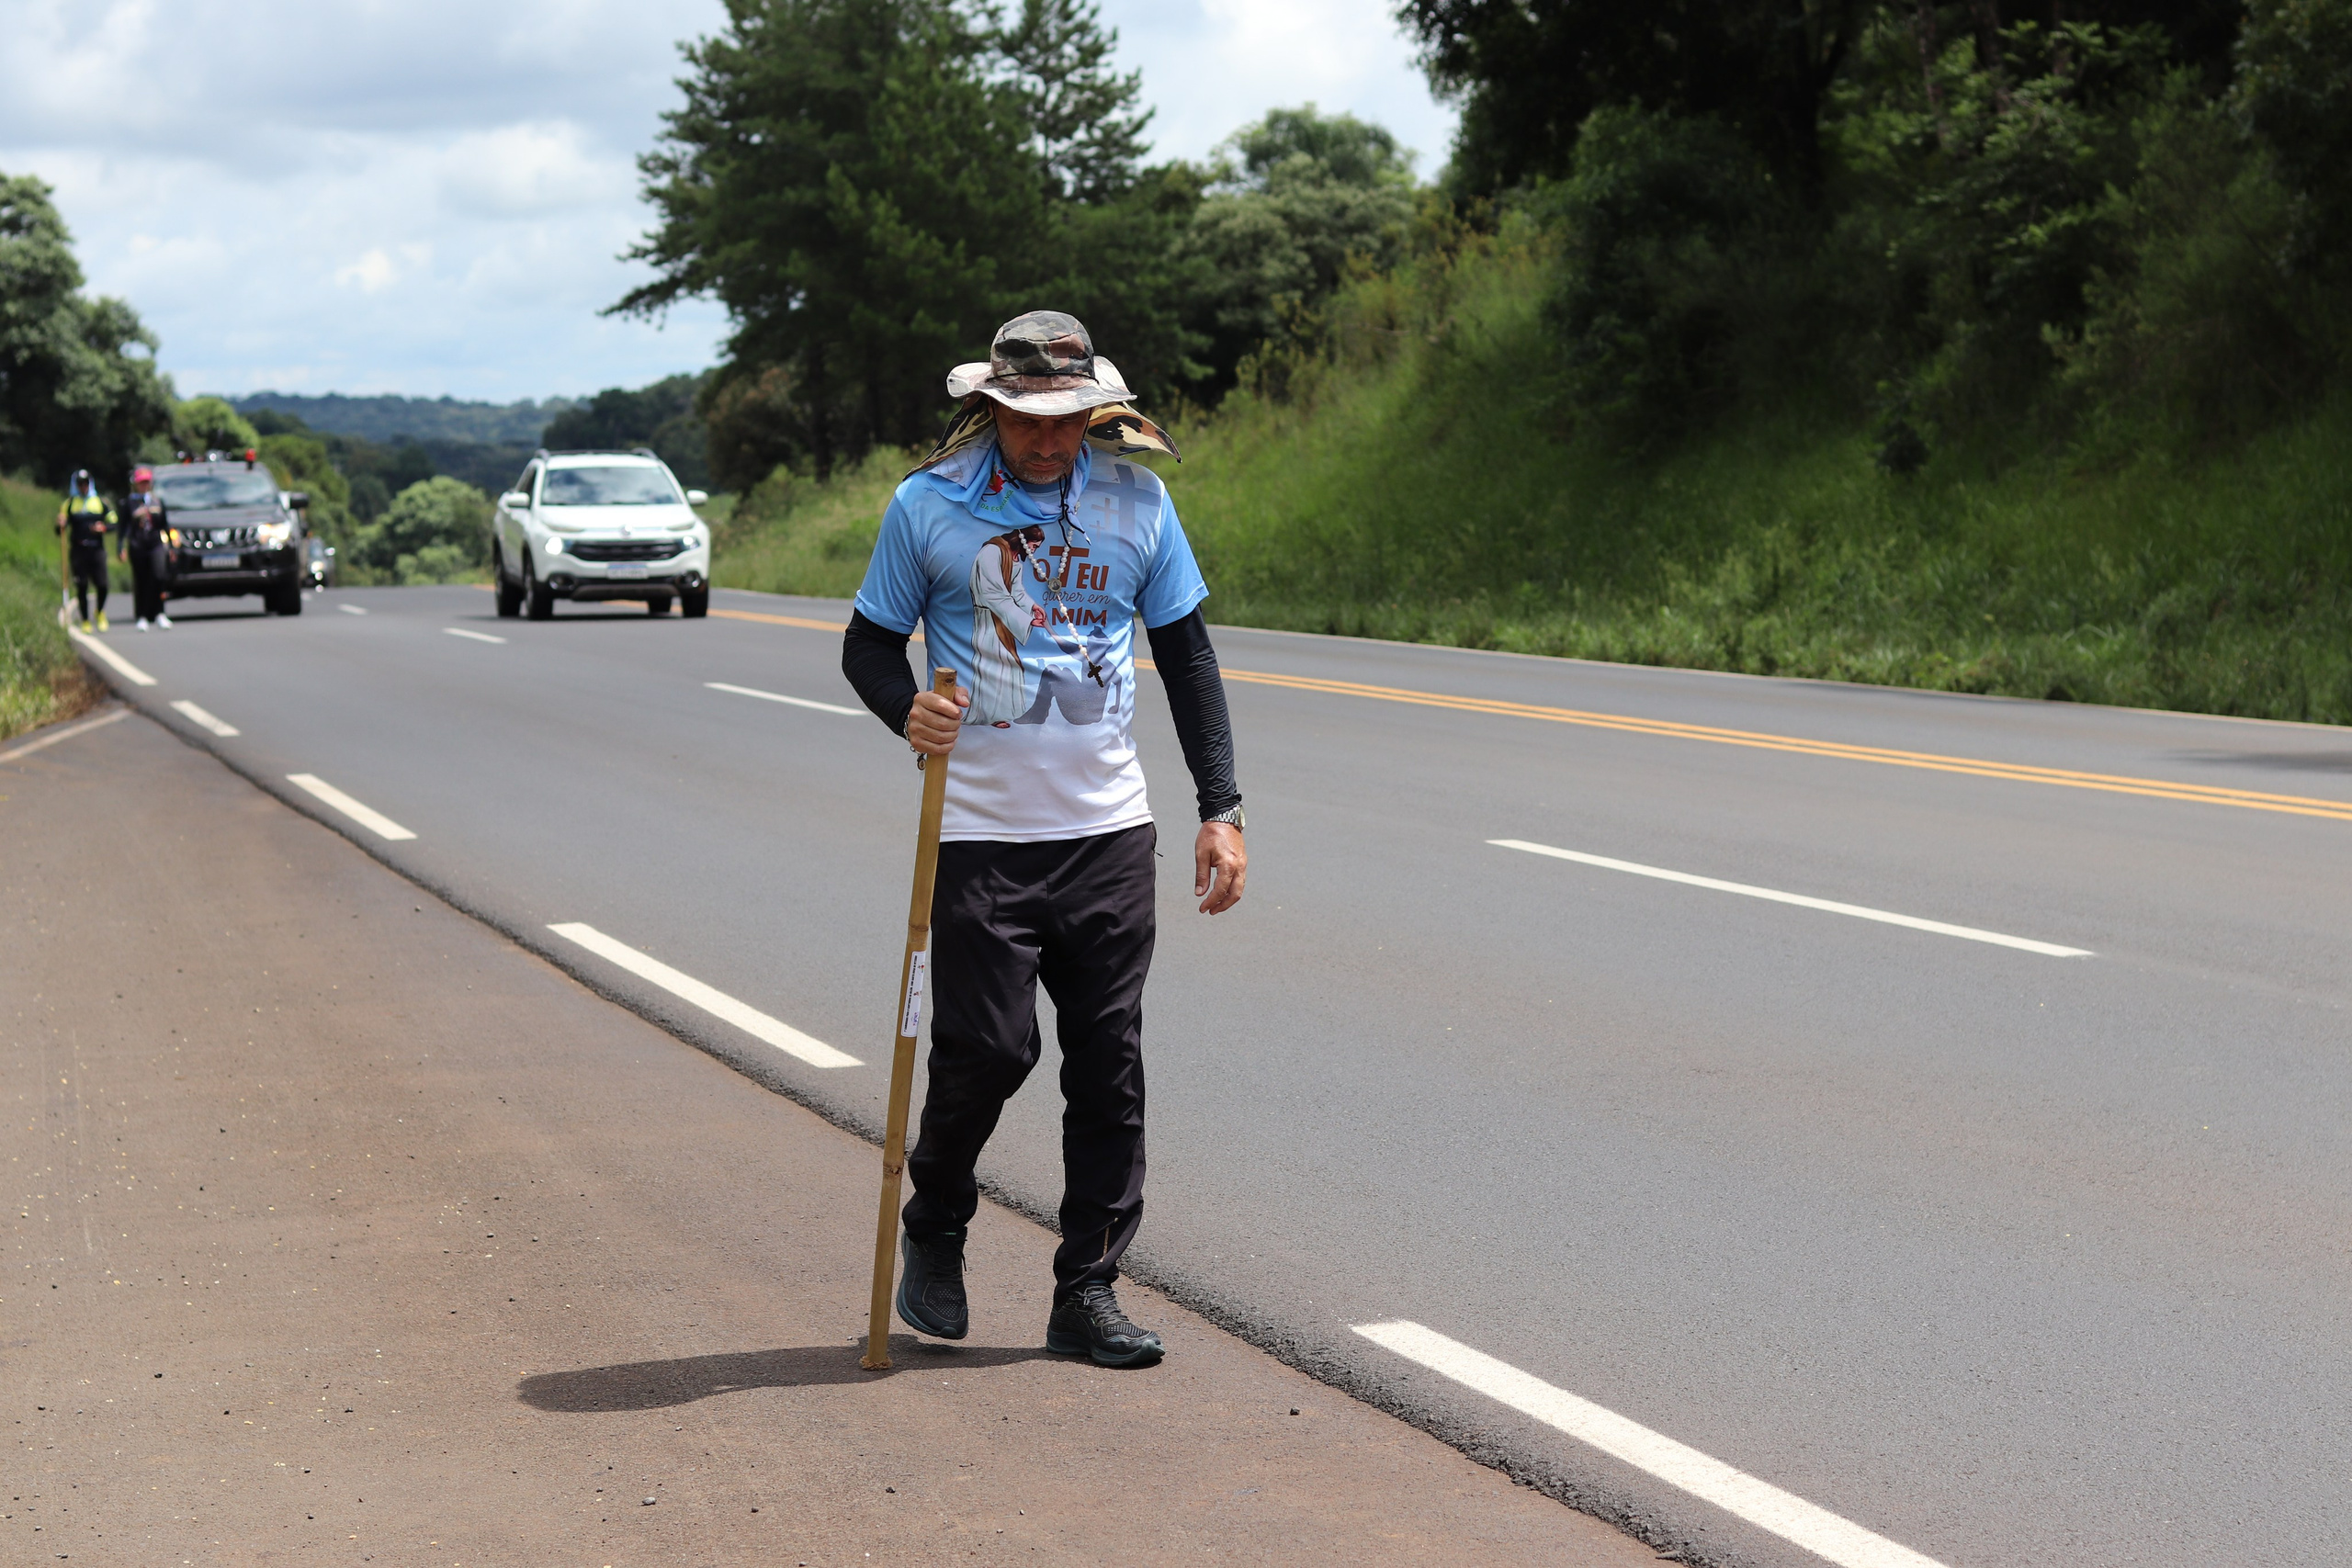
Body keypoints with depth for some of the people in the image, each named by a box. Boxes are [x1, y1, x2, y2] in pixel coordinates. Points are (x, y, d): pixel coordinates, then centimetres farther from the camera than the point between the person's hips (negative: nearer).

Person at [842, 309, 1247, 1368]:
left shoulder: (1136, 500, 5)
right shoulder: (929, 504, -3)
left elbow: (1186, 654, 11)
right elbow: (869, 644, 5)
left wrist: (1221, 809, 5)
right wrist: (908, 710, -19)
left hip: (1109, 827, 3)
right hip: (980, 832, -3)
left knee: (1109, 1063, 2)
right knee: (987, 1048, -7)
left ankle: (1087, 1291, 11)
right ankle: (936, 1230, 22)